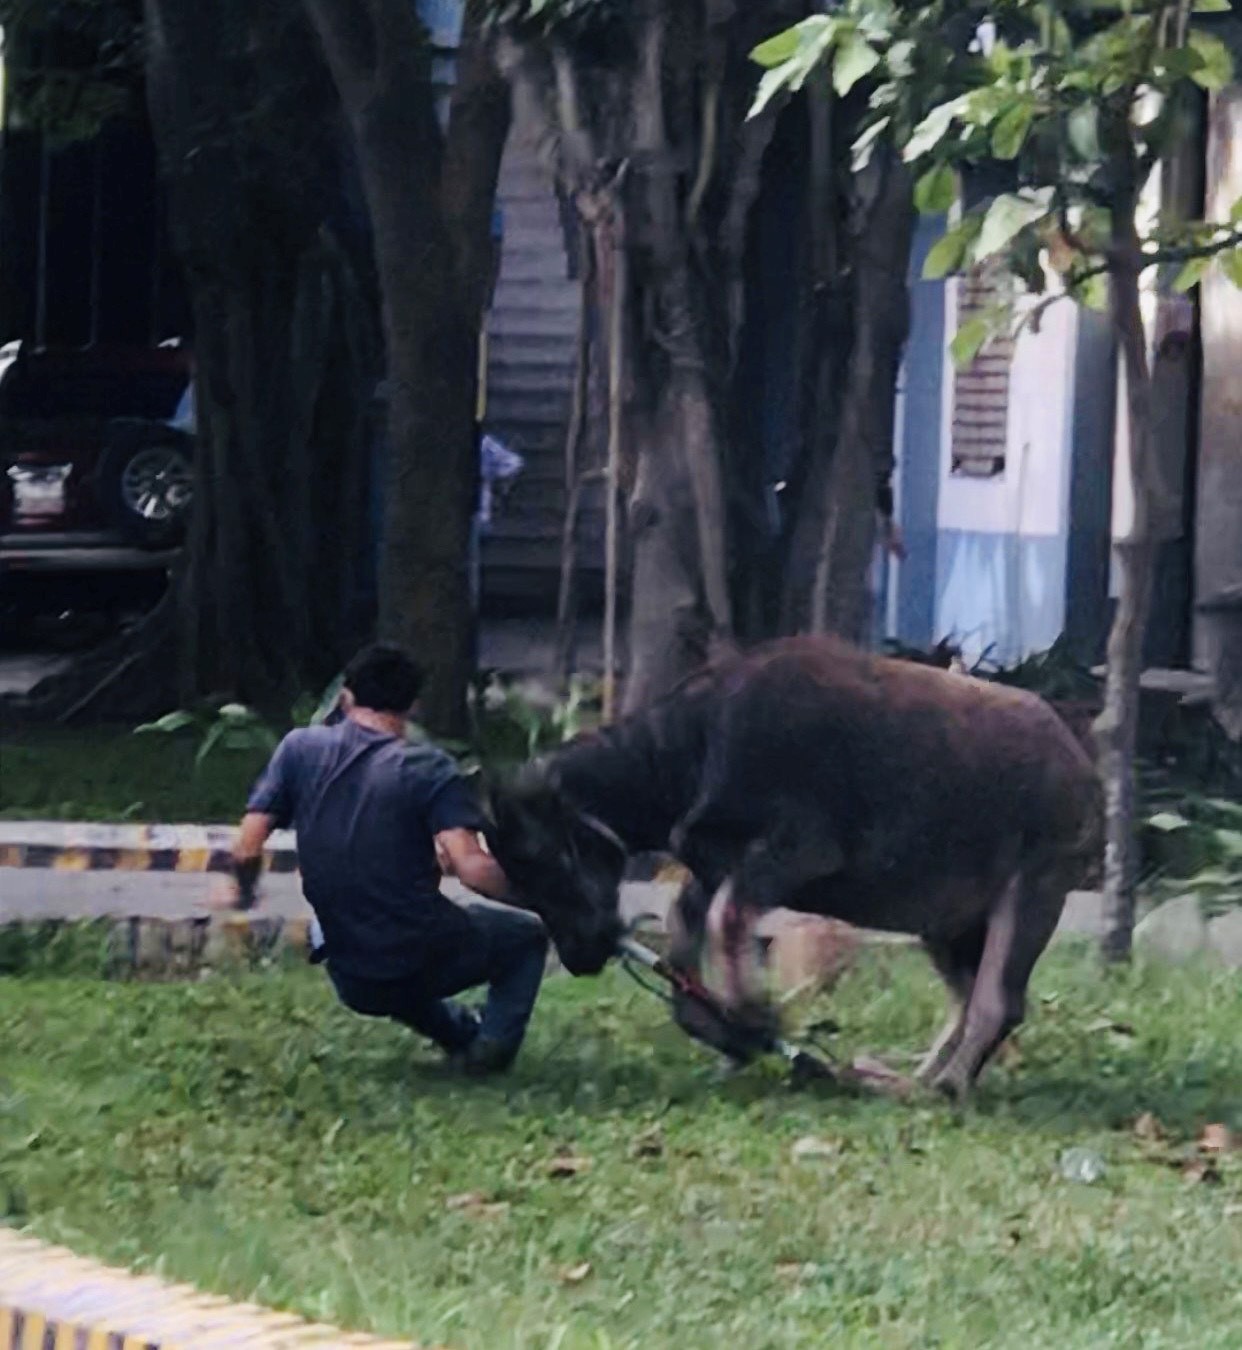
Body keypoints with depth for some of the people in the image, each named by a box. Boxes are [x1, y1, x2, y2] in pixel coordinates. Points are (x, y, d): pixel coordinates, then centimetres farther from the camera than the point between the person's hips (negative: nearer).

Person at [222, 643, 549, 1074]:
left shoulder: (300, 748, -2)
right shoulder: (427, 768, -11)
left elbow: (246, 850, -4)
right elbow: (471, 869, -22)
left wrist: (244, 893, 18)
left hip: (353, 984, 4)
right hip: (422, 965, -4)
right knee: (526, 934, 24)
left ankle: (462, 1034, 26)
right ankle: (493, 1042, 4)